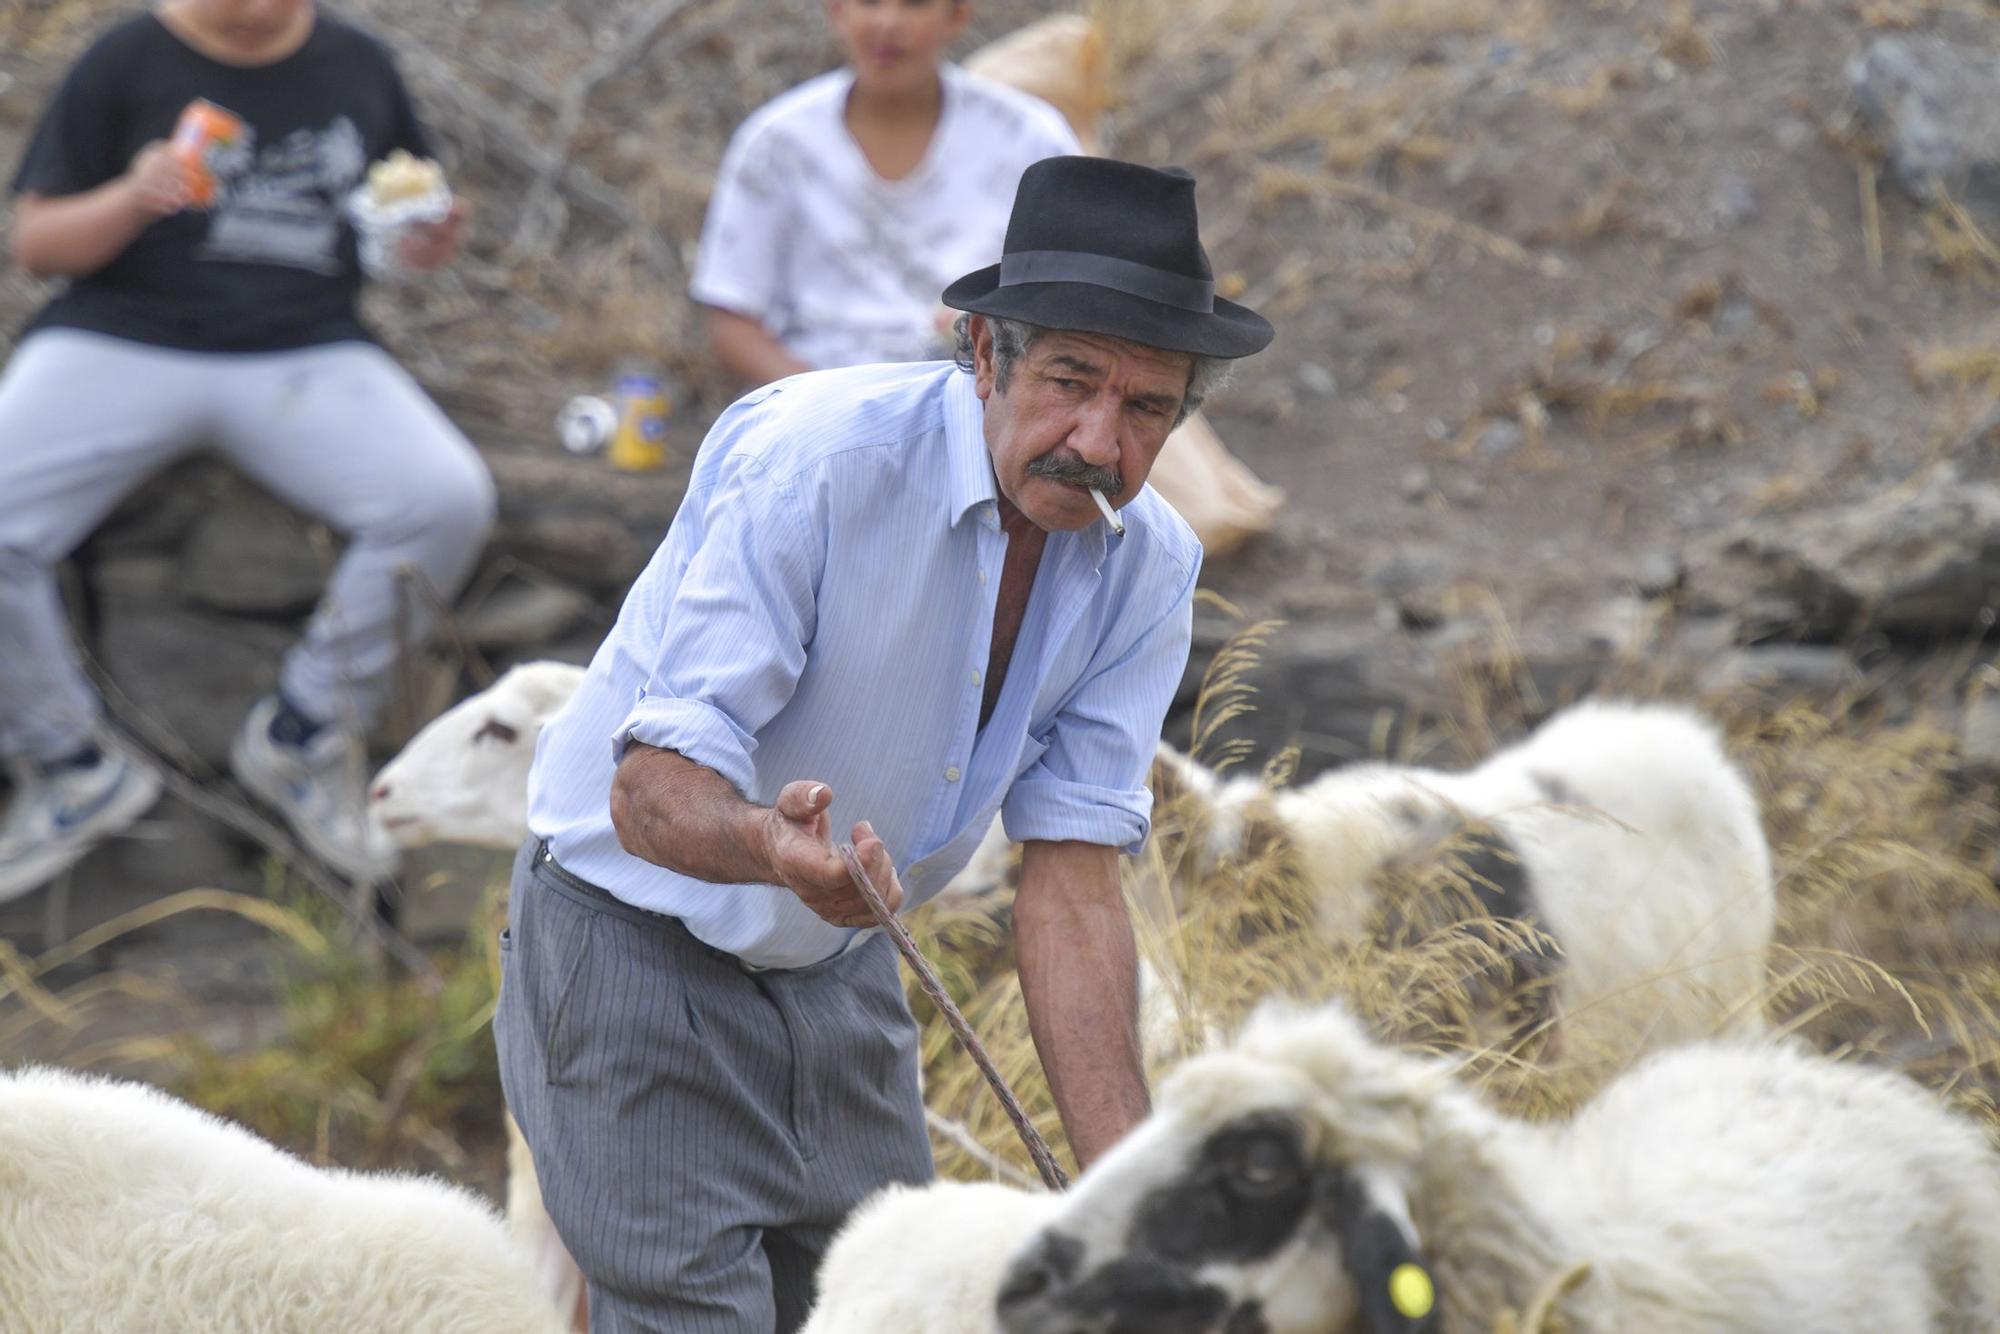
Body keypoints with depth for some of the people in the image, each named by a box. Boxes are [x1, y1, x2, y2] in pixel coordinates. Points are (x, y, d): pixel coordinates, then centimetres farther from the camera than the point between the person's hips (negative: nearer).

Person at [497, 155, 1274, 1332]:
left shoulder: (1147, 566, -8)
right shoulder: (813, 454, -25)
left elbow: (1070, 877, -10)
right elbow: (652, 790, -29)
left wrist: (1130, 1195, -21)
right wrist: (774, 847, -53)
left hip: (843, 969, 6)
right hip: (636, 955, -6)